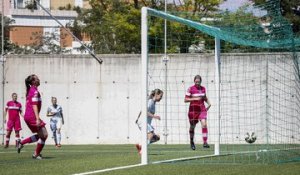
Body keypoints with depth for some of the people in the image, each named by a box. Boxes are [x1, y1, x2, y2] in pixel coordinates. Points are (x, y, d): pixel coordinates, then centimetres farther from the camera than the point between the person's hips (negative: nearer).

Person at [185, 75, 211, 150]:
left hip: (202, 109, 2)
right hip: (193, 109, -2)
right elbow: (185, 100, -9)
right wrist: (194, 99, -21)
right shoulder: (190, 89, -7)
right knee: (192, 126, 9)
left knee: (204, 124, -17)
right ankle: (192, 142, 32)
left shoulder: (203, 88, 7)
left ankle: (205, 142, -21)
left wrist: (209, 103, 9)